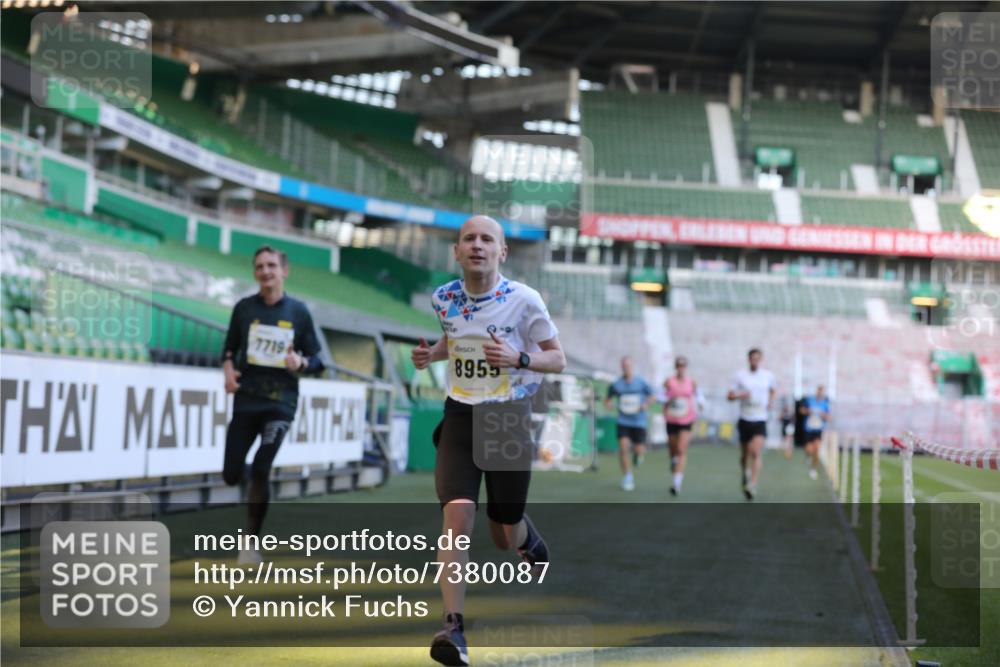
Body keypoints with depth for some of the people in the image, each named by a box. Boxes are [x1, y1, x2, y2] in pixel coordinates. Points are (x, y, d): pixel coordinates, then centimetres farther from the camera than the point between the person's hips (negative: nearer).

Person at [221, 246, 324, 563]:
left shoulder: (298, 311, 1)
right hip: (246, 398, 2)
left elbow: (315, 359, 6)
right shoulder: (244, 308, 4)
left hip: (281, 402, -2)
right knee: (232, 475, 0)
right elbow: (230, 348, 12)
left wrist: (301, 363, -16)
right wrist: (229, 371, -8)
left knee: (260, 471, -13)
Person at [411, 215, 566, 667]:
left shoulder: (524, 300, -11)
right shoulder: (443, 298, 0)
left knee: (505, 538, 10)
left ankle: (529, 538, 50)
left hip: (509, 417, -2)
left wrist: (519, 358, -22)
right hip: (460, 415, 2)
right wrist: (429, 355, 0)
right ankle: (453, 628, -16)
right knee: (457, 516, -20)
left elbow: (557, 360, -3)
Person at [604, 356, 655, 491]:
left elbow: (652, 396, 6)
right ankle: (627, 477, 0)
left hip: (639, 421, 0)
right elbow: (608, 398, 11)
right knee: (623, 448, -14)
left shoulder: (640, 383, -4)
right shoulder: (616, 385, -2)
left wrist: (646, 403, -14)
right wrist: (607, 404, -12)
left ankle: (638, 453, 38)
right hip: (623, 421, 0)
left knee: (639, 450, -4)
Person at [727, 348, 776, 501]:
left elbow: (772, 390, 24)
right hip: (745, 420, 1)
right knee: (744, 454, 12)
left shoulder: (768, 376, 3)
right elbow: (730, 396, -1)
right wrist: (739, 395, -22)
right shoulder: (740, 376, -1)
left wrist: (770, 402, 5)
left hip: (760, 421, -1)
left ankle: (752, 486, -22)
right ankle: (745, 475, 41)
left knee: (756, 453, -18)